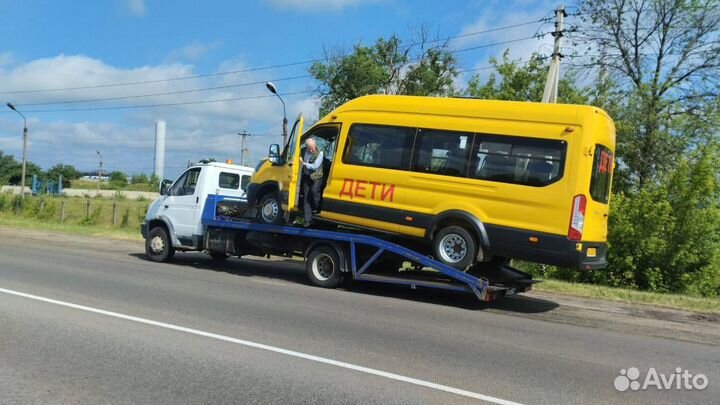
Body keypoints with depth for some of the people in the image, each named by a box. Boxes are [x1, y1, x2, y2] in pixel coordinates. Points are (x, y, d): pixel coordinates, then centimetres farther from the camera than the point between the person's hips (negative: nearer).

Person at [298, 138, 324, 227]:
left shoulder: (319, 153, -12)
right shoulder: (304, 151, 2)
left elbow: (315, 166, -18)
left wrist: (304, 163, -17)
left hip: (316, 177, -4)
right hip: (306, 177, 4)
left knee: (314, 190, -31)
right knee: (306, 198, 1)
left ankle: (316, 208, -2)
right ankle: (308, 220, 5)